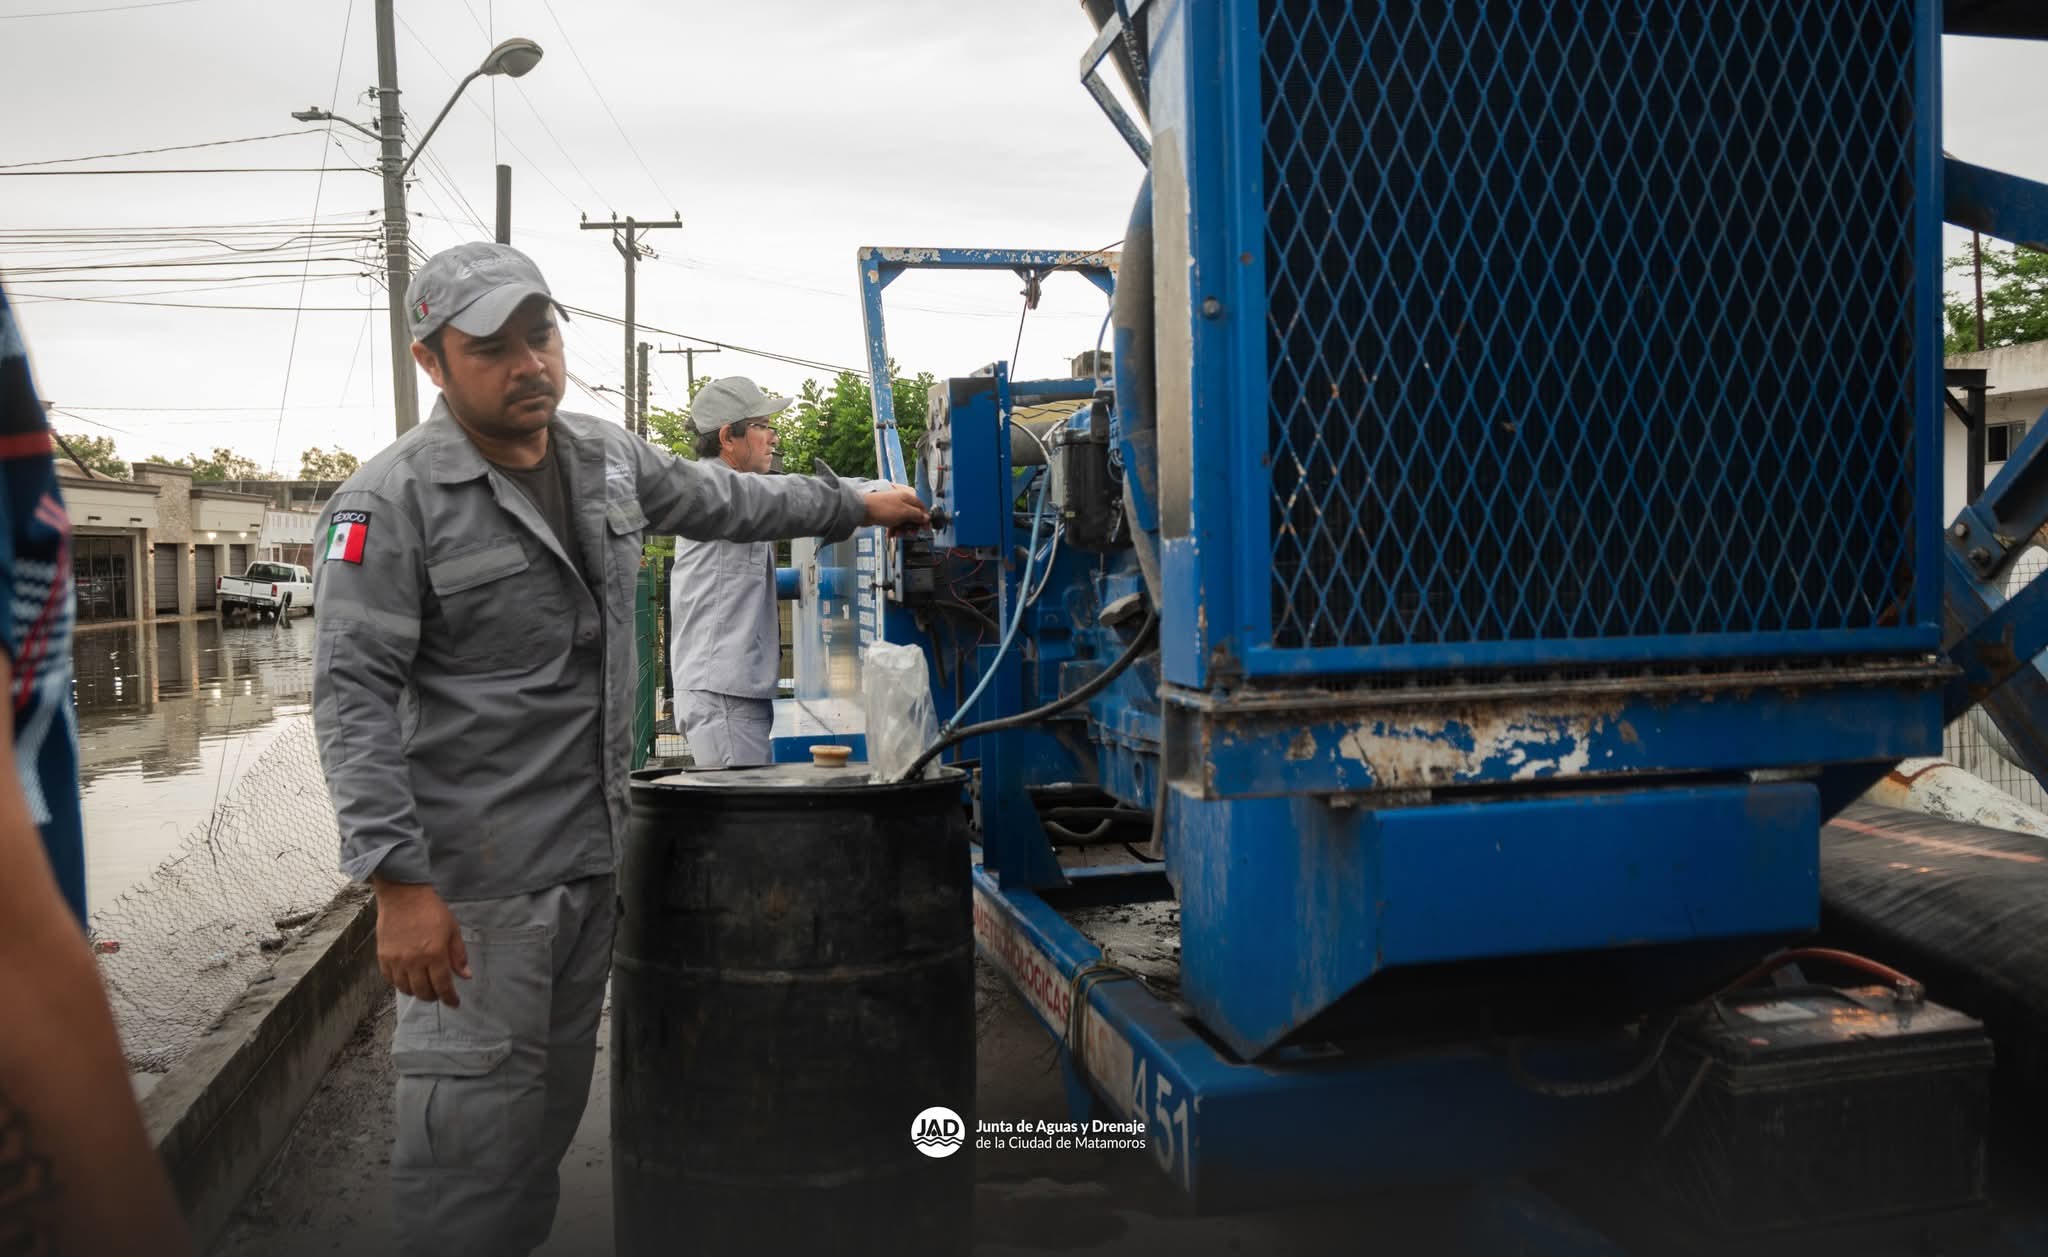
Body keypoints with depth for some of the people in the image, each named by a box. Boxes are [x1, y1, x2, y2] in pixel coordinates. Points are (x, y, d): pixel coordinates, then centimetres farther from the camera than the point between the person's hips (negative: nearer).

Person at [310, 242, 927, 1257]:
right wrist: (398, 884, -22)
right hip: (476, 874, -7)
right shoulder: (390, 503, -12)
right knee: (474, 1116, -4)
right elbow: (353, 700, -16)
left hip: (595, 852, 7)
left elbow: (724, 501, 26)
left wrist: (854, 505, 31)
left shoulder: (608, 459, 8)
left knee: (556, 1102, 17)